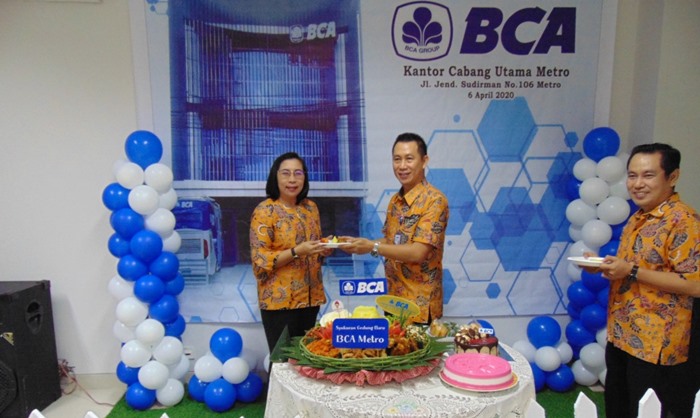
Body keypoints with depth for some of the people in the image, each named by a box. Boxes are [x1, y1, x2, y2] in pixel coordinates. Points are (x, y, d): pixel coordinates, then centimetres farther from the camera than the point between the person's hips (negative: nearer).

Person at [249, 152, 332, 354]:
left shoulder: (311, 207, 8)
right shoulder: (265, 210, -10)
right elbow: (260, 260, -14)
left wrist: (324, 249, -4)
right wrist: (297, 251, -25)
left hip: (310, 297, 6)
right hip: (280, 300, -6)